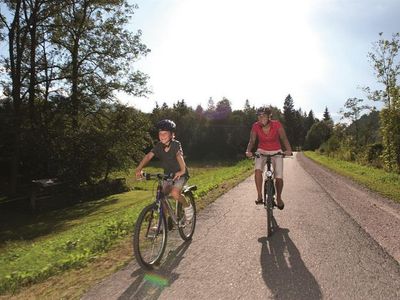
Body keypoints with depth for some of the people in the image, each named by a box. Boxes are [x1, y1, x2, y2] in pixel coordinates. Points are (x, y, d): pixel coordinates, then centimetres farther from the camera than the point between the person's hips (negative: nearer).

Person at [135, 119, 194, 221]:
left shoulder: (175, 144, -20)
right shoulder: (158, 146, -7)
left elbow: (179, 156, -39)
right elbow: (148, 156, -21)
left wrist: (182, 170, -58)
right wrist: (139, 169, -37)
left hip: (180, 174, -5)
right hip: (168, 174, 5)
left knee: (174, 193, -27)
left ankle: (187, 206, 2)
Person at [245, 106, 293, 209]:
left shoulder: (277, 124, -17)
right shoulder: (255, 126, -14)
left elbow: (284, 138, -16)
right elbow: (252, 141, -11)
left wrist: (289, 150, -34)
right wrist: (248, 151, -31)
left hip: (276, 152, -1)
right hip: (262, 151, 1)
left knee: (279, 178, -11)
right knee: (257, 170, -29)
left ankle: (279, 197, 18)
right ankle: (259, 196, -17)